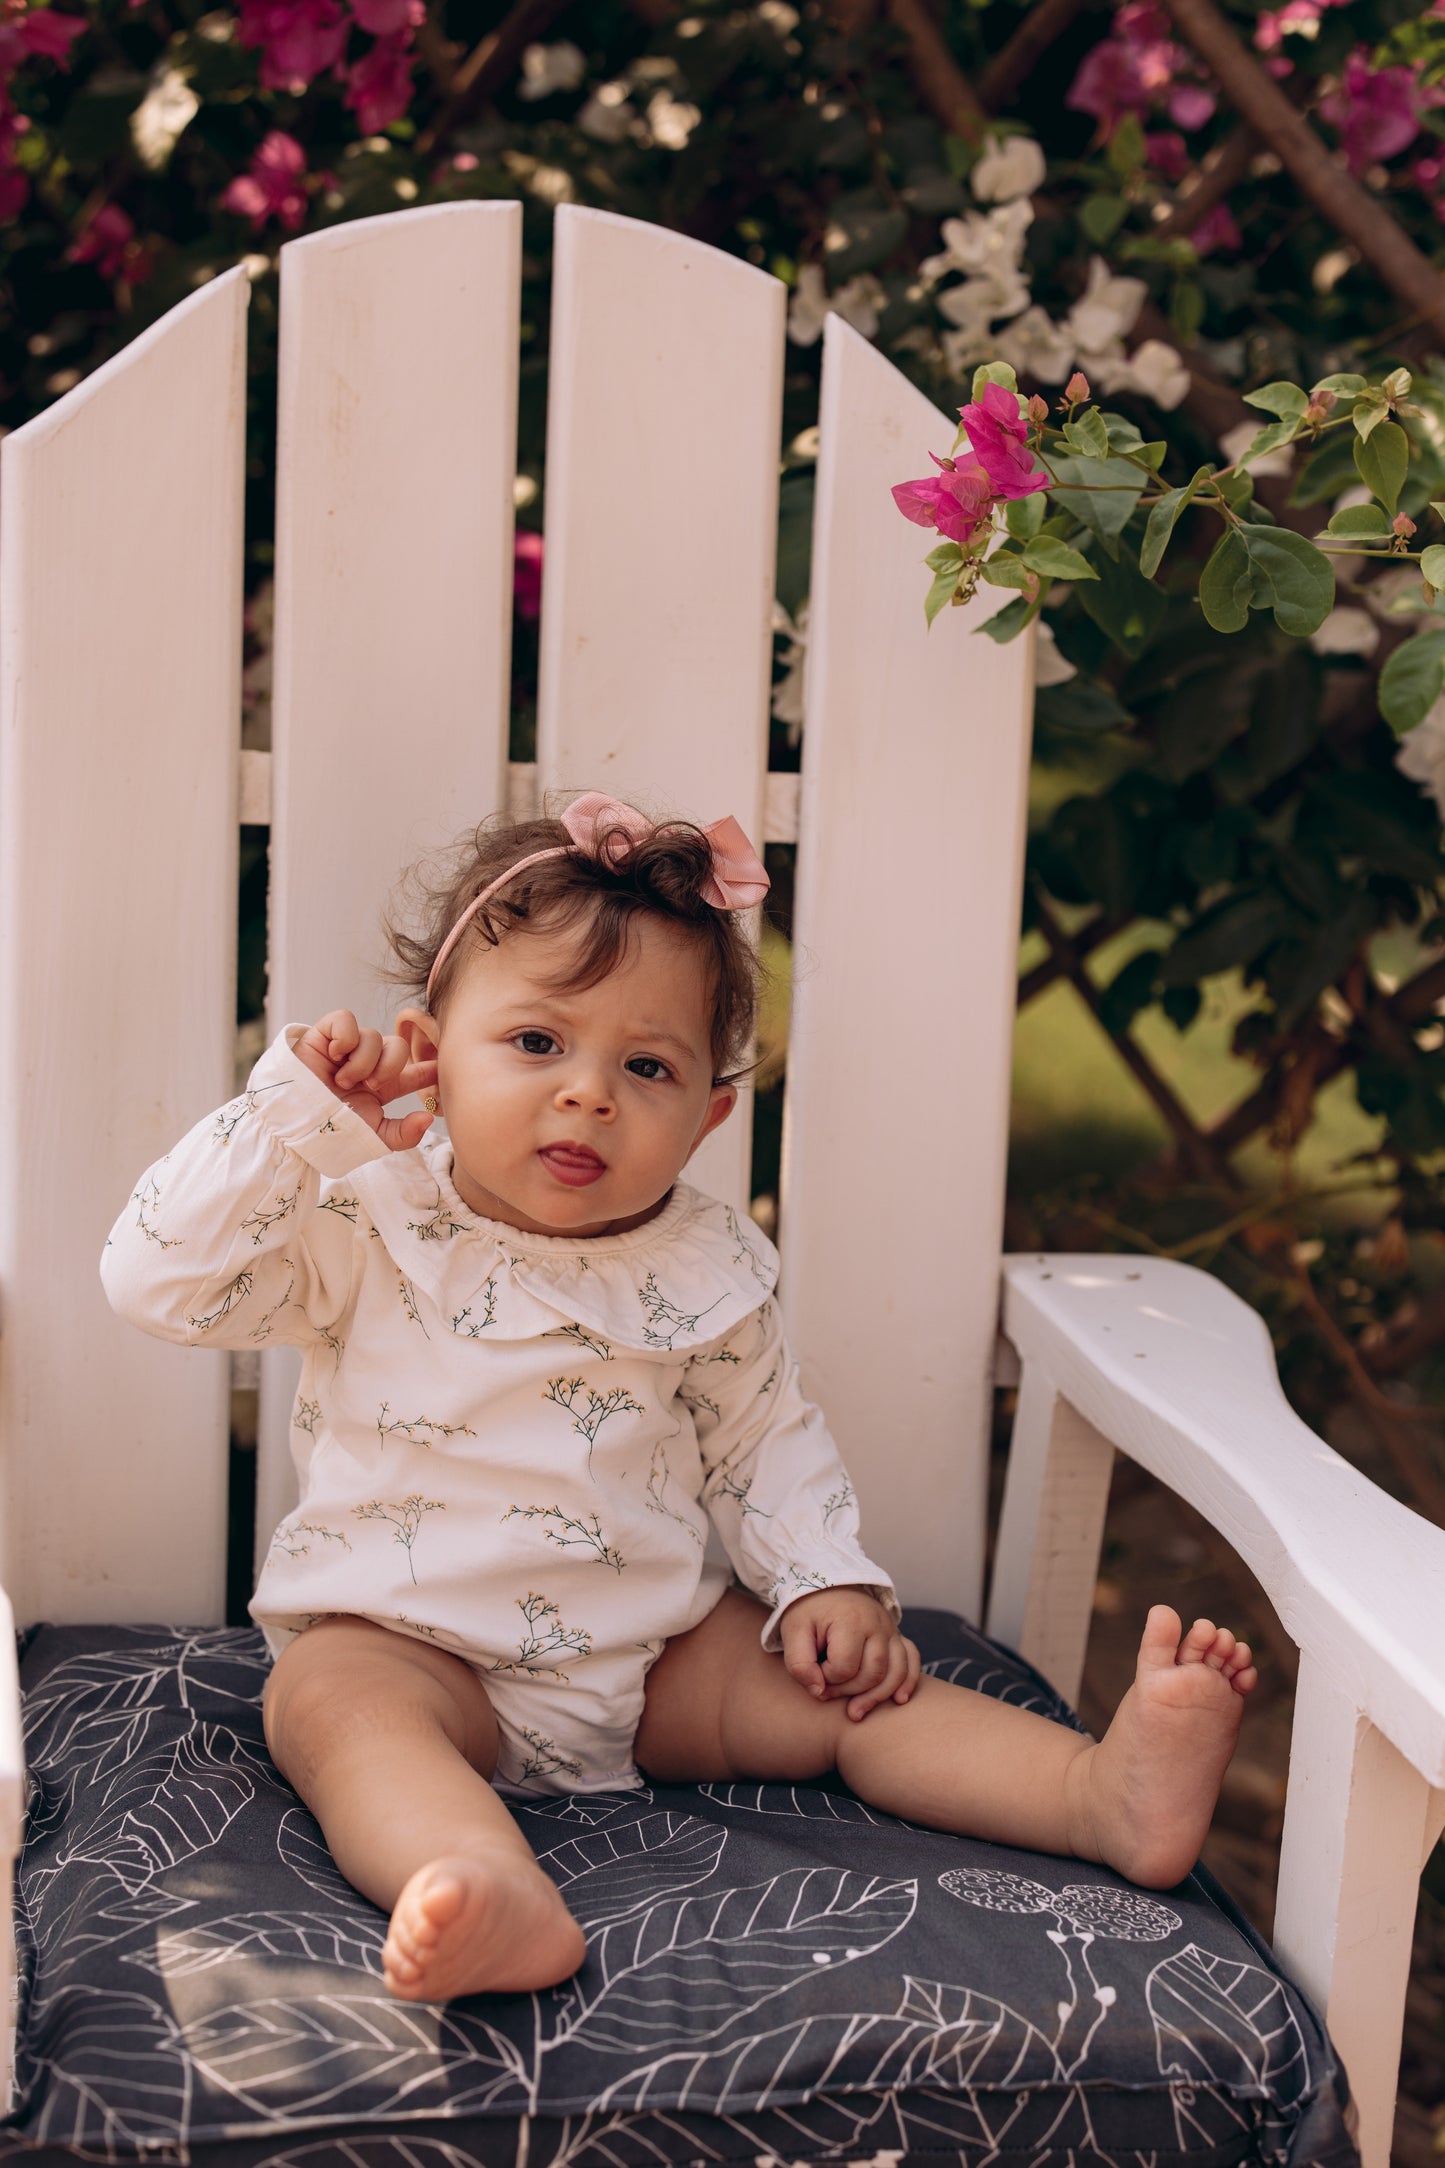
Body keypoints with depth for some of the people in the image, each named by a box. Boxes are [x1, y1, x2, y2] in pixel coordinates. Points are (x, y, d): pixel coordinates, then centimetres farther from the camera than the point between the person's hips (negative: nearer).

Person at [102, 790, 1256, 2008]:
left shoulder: (706, 1271, 2)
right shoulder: (365, 1228, -7)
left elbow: (768, 1441, 12)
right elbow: (163, 1280, -13)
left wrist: (827, 1582, -4)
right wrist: (297, 1113, -19)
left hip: (658, 1649, 4)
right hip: (406, 1642, -3)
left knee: (839, 1683, -14)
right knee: (332, 1704, -34)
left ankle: (1110, 1794, -25)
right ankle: (500, 1901, -60)